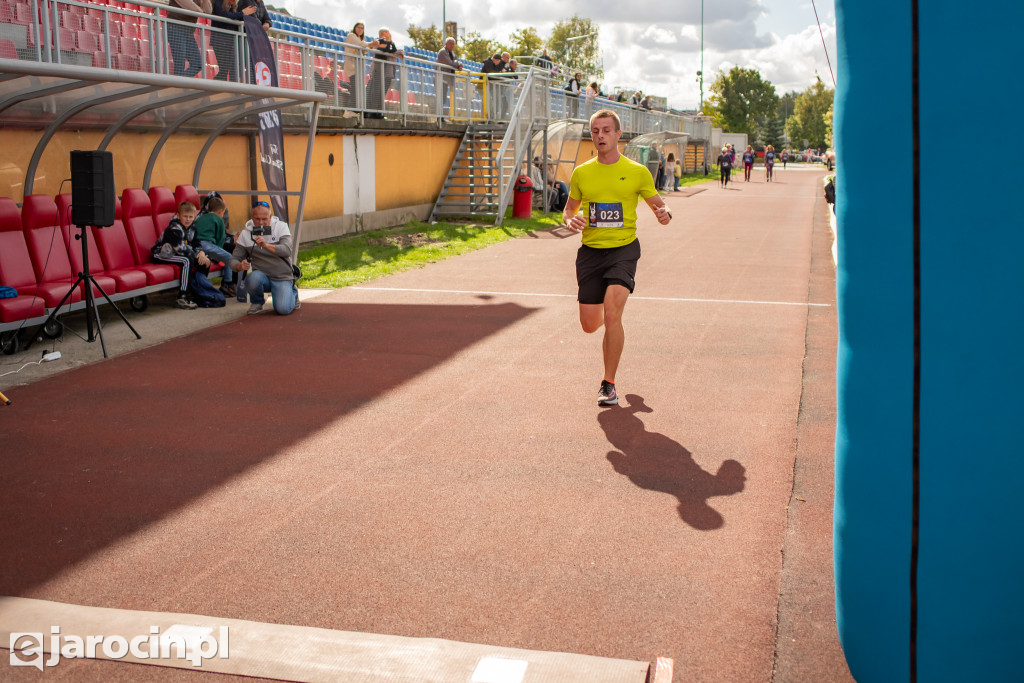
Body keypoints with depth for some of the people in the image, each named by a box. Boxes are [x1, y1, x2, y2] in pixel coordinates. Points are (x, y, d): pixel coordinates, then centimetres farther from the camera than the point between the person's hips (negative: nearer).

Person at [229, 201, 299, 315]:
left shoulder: (281, 227, -5)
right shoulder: (245, 234, 1)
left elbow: (287, 251, -20)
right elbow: (234, 259, 1)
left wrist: (266, 245, -37)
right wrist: (240, 266, -24)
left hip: (282, 277, -1)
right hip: (262, 275, 1)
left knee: (283, 309, -23)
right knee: (253, 279, -35)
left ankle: (293, 293, 15)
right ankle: (257, 302, 1)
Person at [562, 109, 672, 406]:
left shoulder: (637, 172, 0)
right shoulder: (581, 173, 7)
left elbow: (659, 206, 8)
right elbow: (569, 209, 18)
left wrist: (665, 214, -17)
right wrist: (570, 221, -7)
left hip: (623, 250, -3)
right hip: (590, 251, 3)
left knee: (611, 316, -21)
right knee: (589, 325, 5)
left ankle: (609, 384, -6)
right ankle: (612, 315, 45)